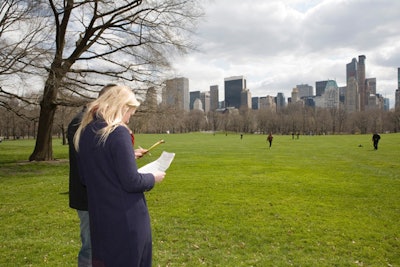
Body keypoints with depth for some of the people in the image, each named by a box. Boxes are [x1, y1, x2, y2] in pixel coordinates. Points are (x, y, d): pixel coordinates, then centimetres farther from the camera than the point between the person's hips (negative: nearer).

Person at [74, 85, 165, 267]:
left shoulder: (84, 132, 5)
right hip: (126, 218, -7)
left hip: (99, 217, 7)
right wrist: (153, 178, -2)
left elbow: (85, 177, 13)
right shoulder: (118, 132, -19)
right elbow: (131, 182, -21)